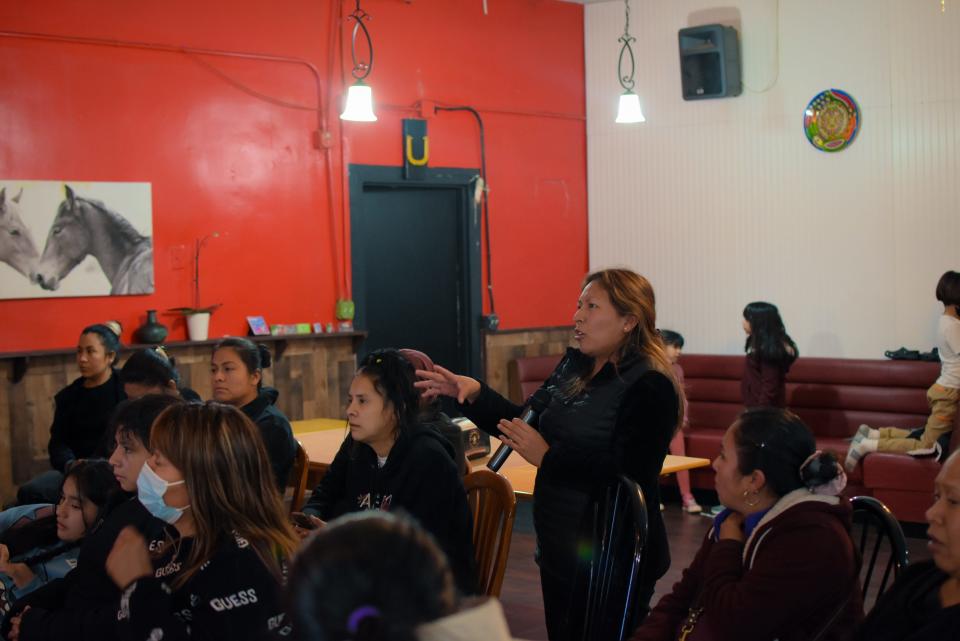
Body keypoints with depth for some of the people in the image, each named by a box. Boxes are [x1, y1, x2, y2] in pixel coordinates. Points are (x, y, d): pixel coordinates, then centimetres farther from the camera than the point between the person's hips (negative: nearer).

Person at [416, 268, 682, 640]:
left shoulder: (649, 386, -18)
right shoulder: (573, 366, 8)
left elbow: (628, 474, -25)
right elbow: (529, 424, 14)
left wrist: (547, 457, -25)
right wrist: (474, 394, -1)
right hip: (560, 552, 8)